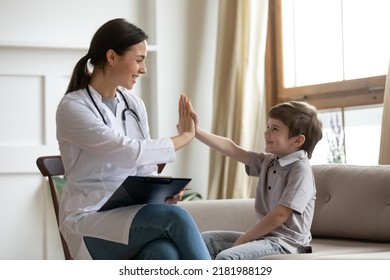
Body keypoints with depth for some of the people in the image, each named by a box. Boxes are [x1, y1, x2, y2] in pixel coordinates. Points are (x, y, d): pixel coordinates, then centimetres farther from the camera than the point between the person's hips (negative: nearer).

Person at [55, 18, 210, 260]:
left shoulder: (134, 105, 12)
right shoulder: (72, 107, -9)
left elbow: (145, 171, 13)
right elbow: (129, 152, -19)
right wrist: (184, 137, -6)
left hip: (133, 215, 5)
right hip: (91, 223, -5)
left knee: (167, 254, -33)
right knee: (175, 218, -32)